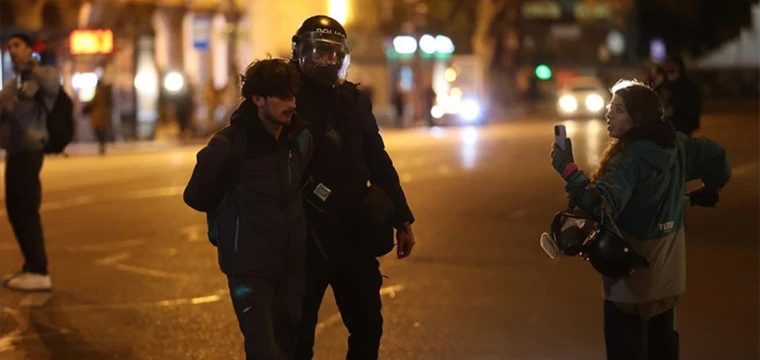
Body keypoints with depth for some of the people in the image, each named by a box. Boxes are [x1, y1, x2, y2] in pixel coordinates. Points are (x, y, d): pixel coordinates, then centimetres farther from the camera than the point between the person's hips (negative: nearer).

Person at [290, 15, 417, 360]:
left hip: (354, 233, 5)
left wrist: (402, 219, 13)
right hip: (306, 237, -5)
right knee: (300, 331, 5)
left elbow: (379, 163, 14)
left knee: (368, 325, 11)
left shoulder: (354, 102, 9)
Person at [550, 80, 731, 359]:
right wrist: (710, 190, 28)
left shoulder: (630, 158, -25)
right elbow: (717, 157, 13)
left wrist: (567, 168, -33)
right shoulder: (676, 144, 0)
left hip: (633, 276, -8)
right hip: (667, 273, 8)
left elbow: (602, 204, -38)